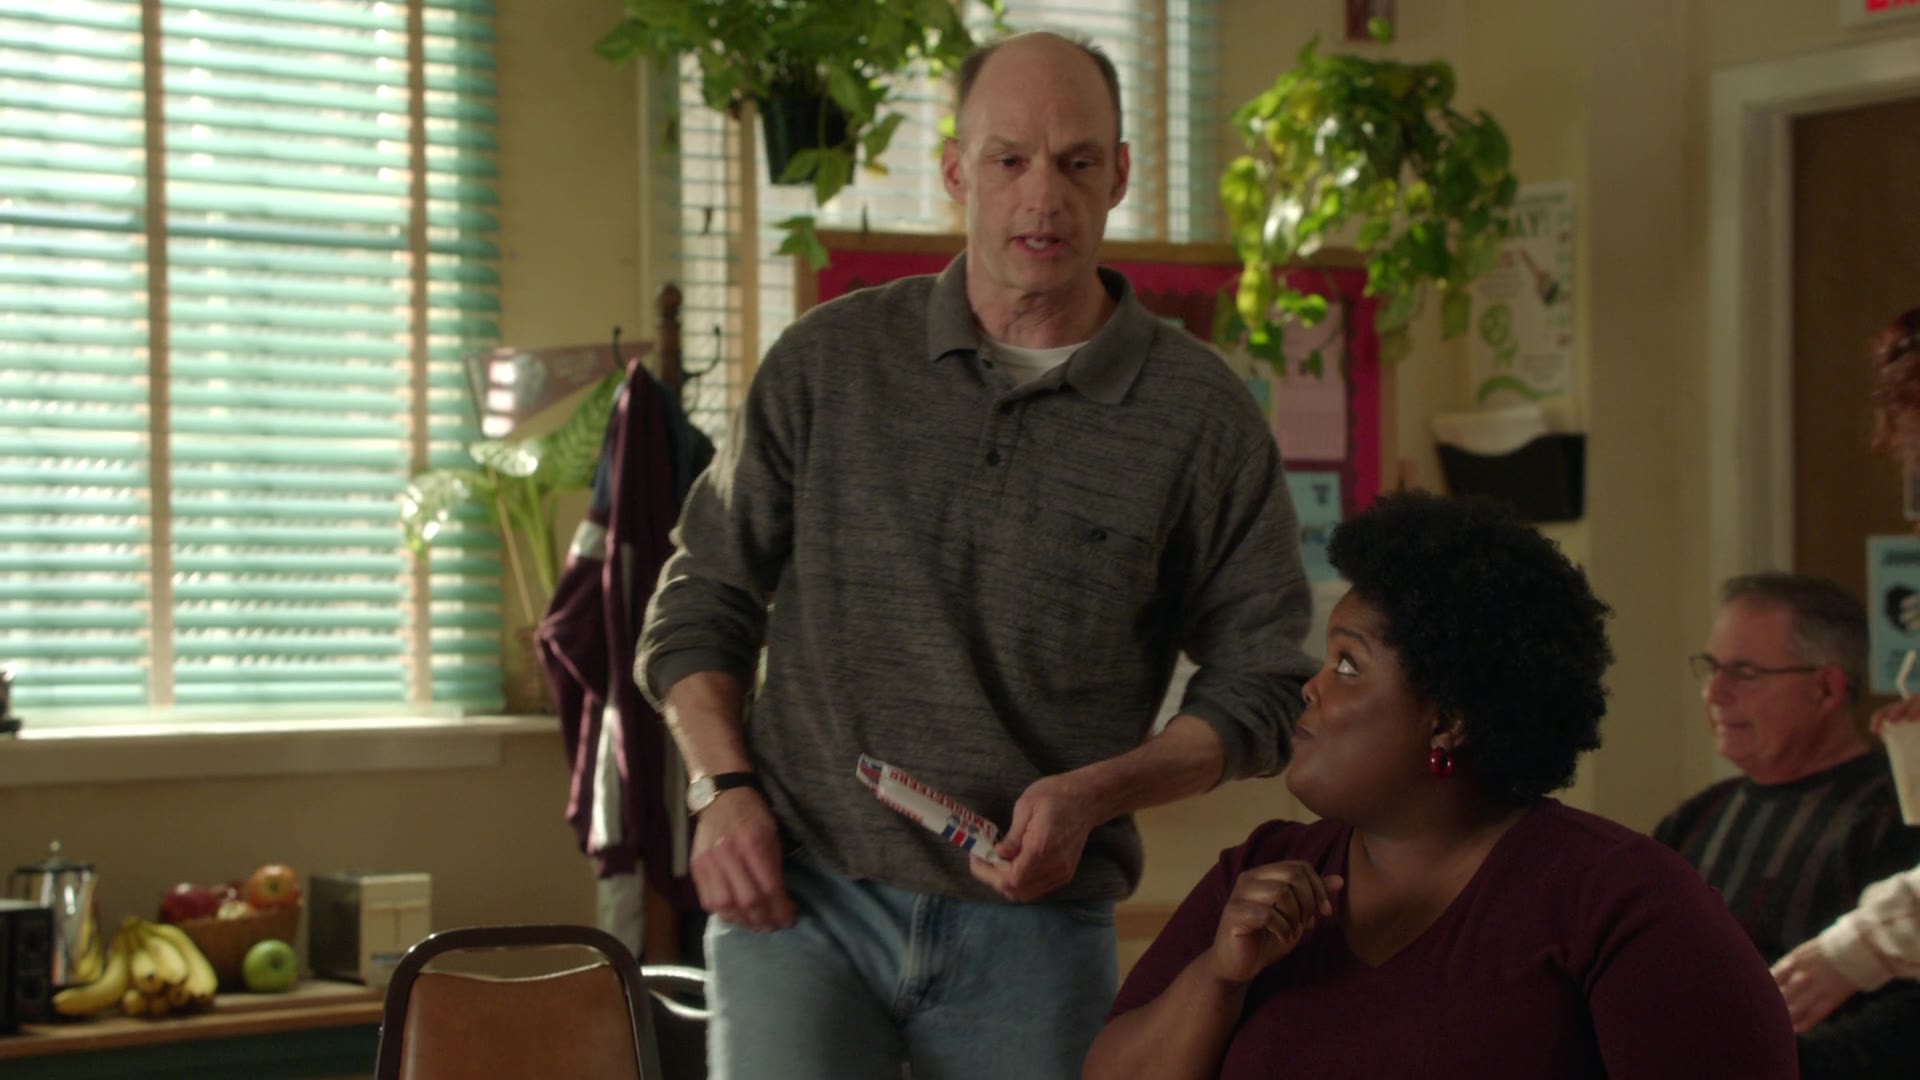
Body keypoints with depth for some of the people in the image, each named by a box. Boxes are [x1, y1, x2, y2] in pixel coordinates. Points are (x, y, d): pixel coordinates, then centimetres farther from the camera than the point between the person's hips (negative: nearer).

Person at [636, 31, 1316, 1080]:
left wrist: (1093, 794, -10)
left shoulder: (1201, 415, 2)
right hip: (803, 897, 0)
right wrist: (722, 787, -2)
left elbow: (1259, 687, 6)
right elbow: (700, 599, 13)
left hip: (1035, 927, 0)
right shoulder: (827, 361, 5)